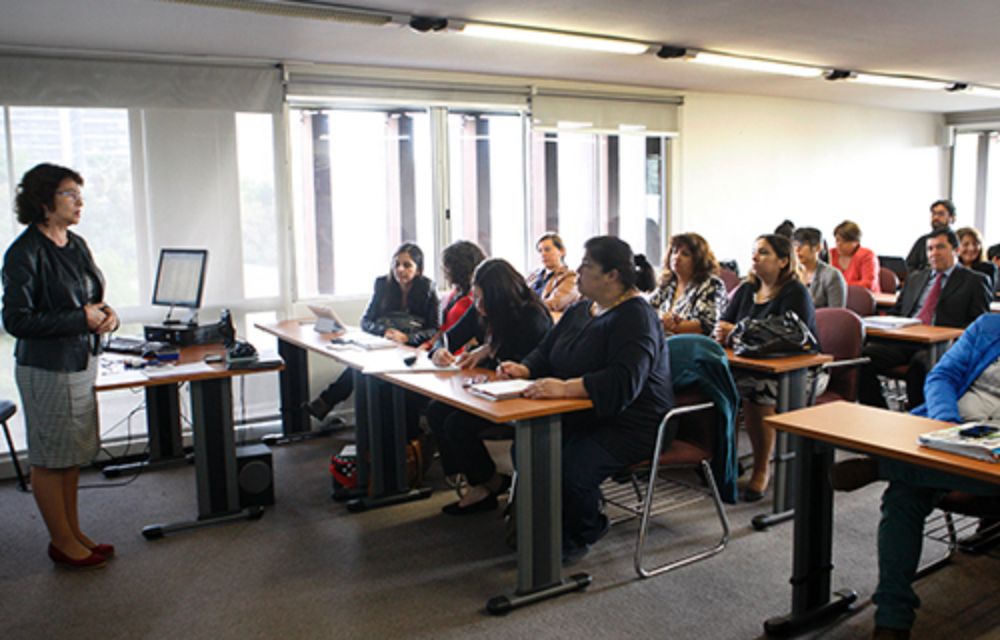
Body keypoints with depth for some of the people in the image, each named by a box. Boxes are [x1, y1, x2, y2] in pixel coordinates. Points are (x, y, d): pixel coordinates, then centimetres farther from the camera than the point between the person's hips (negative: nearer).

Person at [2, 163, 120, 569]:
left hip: (84, 362, 8)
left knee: (74, 454, 17)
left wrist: (107, 314, -2)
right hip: (47, 369, -8)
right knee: (49, 459, 6)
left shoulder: (77, 245, 8)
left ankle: (73, 532, 30)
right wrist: (81, 319, -20)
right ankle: (62, 543, 18)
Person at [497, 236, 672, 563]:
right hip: (583, 418, 9)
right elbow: (546, 352, 19)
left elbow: (624, 381, -31)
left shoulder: (635, 317, -16)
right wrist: (524, 369, -4)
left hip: (629, 425, -8)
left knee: (571, 470, -28)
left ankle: (578, 537, 4)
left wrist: (566, 388, -40)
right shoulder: (579, 310, 12)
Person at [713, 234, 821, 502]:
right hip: (758, 367, 6)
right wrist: (720, 335, -17)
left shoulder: (795, 294, -9)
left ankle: (762, 470, -19)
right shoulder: (746, 290, 12)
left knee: (759, 387, -34)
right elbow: (722, 324, 9)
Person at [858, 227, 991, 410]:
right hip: (903, 340, 5)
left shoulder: (974, 281, 13)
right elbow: (895, 313, 26)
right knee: (866, 356, -23)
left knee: (919, 364, -38)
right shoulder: (915, 278, 28)